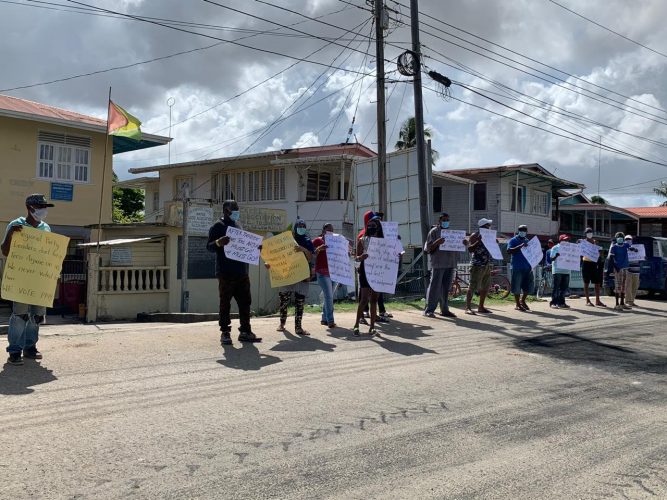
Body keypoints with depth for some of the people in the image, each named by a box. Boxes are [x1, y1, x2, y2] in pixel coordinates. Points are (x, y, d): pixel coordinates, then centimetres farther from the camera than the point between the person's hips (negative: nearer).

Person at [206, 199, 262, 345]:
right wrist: (218, 242, -29)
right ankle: (225, 333, 7)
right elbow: (209, 247, -9)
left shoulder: (238, 225, 19)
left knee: (245, 302, 8)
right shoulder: (218, 226, -3)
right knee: (225, 303, 0)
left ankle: (245, 332, 15)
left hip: (242, 272, 7)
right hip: (226, 273, -7)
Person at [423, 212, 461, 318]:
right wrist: (437, 243, -23)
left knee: (446, 288, 9)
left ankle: (444, 309, 15)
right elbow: (429, 248, -4)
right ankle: (429, 310, -2)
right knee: (435, 287, -6)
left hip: (450, 264, 6)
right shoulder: (434, 231, 1)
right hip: (438, 264, -6)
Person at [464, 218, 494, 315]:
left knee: (485, 287, 9)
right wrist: (478, 241, -24)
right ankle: (468, 307, -7)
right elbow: (470, 249, -12)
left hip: (488, 266, 8)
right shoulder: (475, 235, -4)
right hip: (478, 265, -8)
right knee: (473, 287, -8)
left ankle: (481, 307, 18)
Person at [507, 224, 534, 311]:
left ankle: (522, 301, 27)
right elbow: (509, 251, -14)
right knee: (517, 286, -1)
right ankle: (517, 304, 9)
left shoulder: (527, 241, 18)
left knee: (529, 285, 8)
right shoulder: (513, 240, 0)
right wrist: (520, 246, -24)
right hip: (517, 267, -6)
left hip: (527, 267, 6)